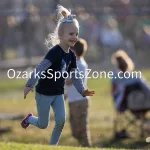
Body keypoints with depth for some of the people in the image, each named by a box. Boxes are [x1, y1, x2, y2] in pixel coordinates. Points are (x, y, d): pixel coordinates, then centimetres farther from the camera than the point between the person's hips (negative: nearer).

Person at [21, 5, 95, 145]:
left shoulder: (71, 55, 1)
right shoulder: (55, 52, -24)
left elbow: (75, 75, 6)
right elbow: (40, 69, -29)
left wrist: (82, 90, -7)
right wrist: (29, 85, -34)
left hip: (58, 93, 7)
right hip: (44, 93, -7)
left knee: (61, 120, -3)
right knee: (43, 124, 5)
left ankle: (53, 145, 13)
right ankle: (29, 118, 39)